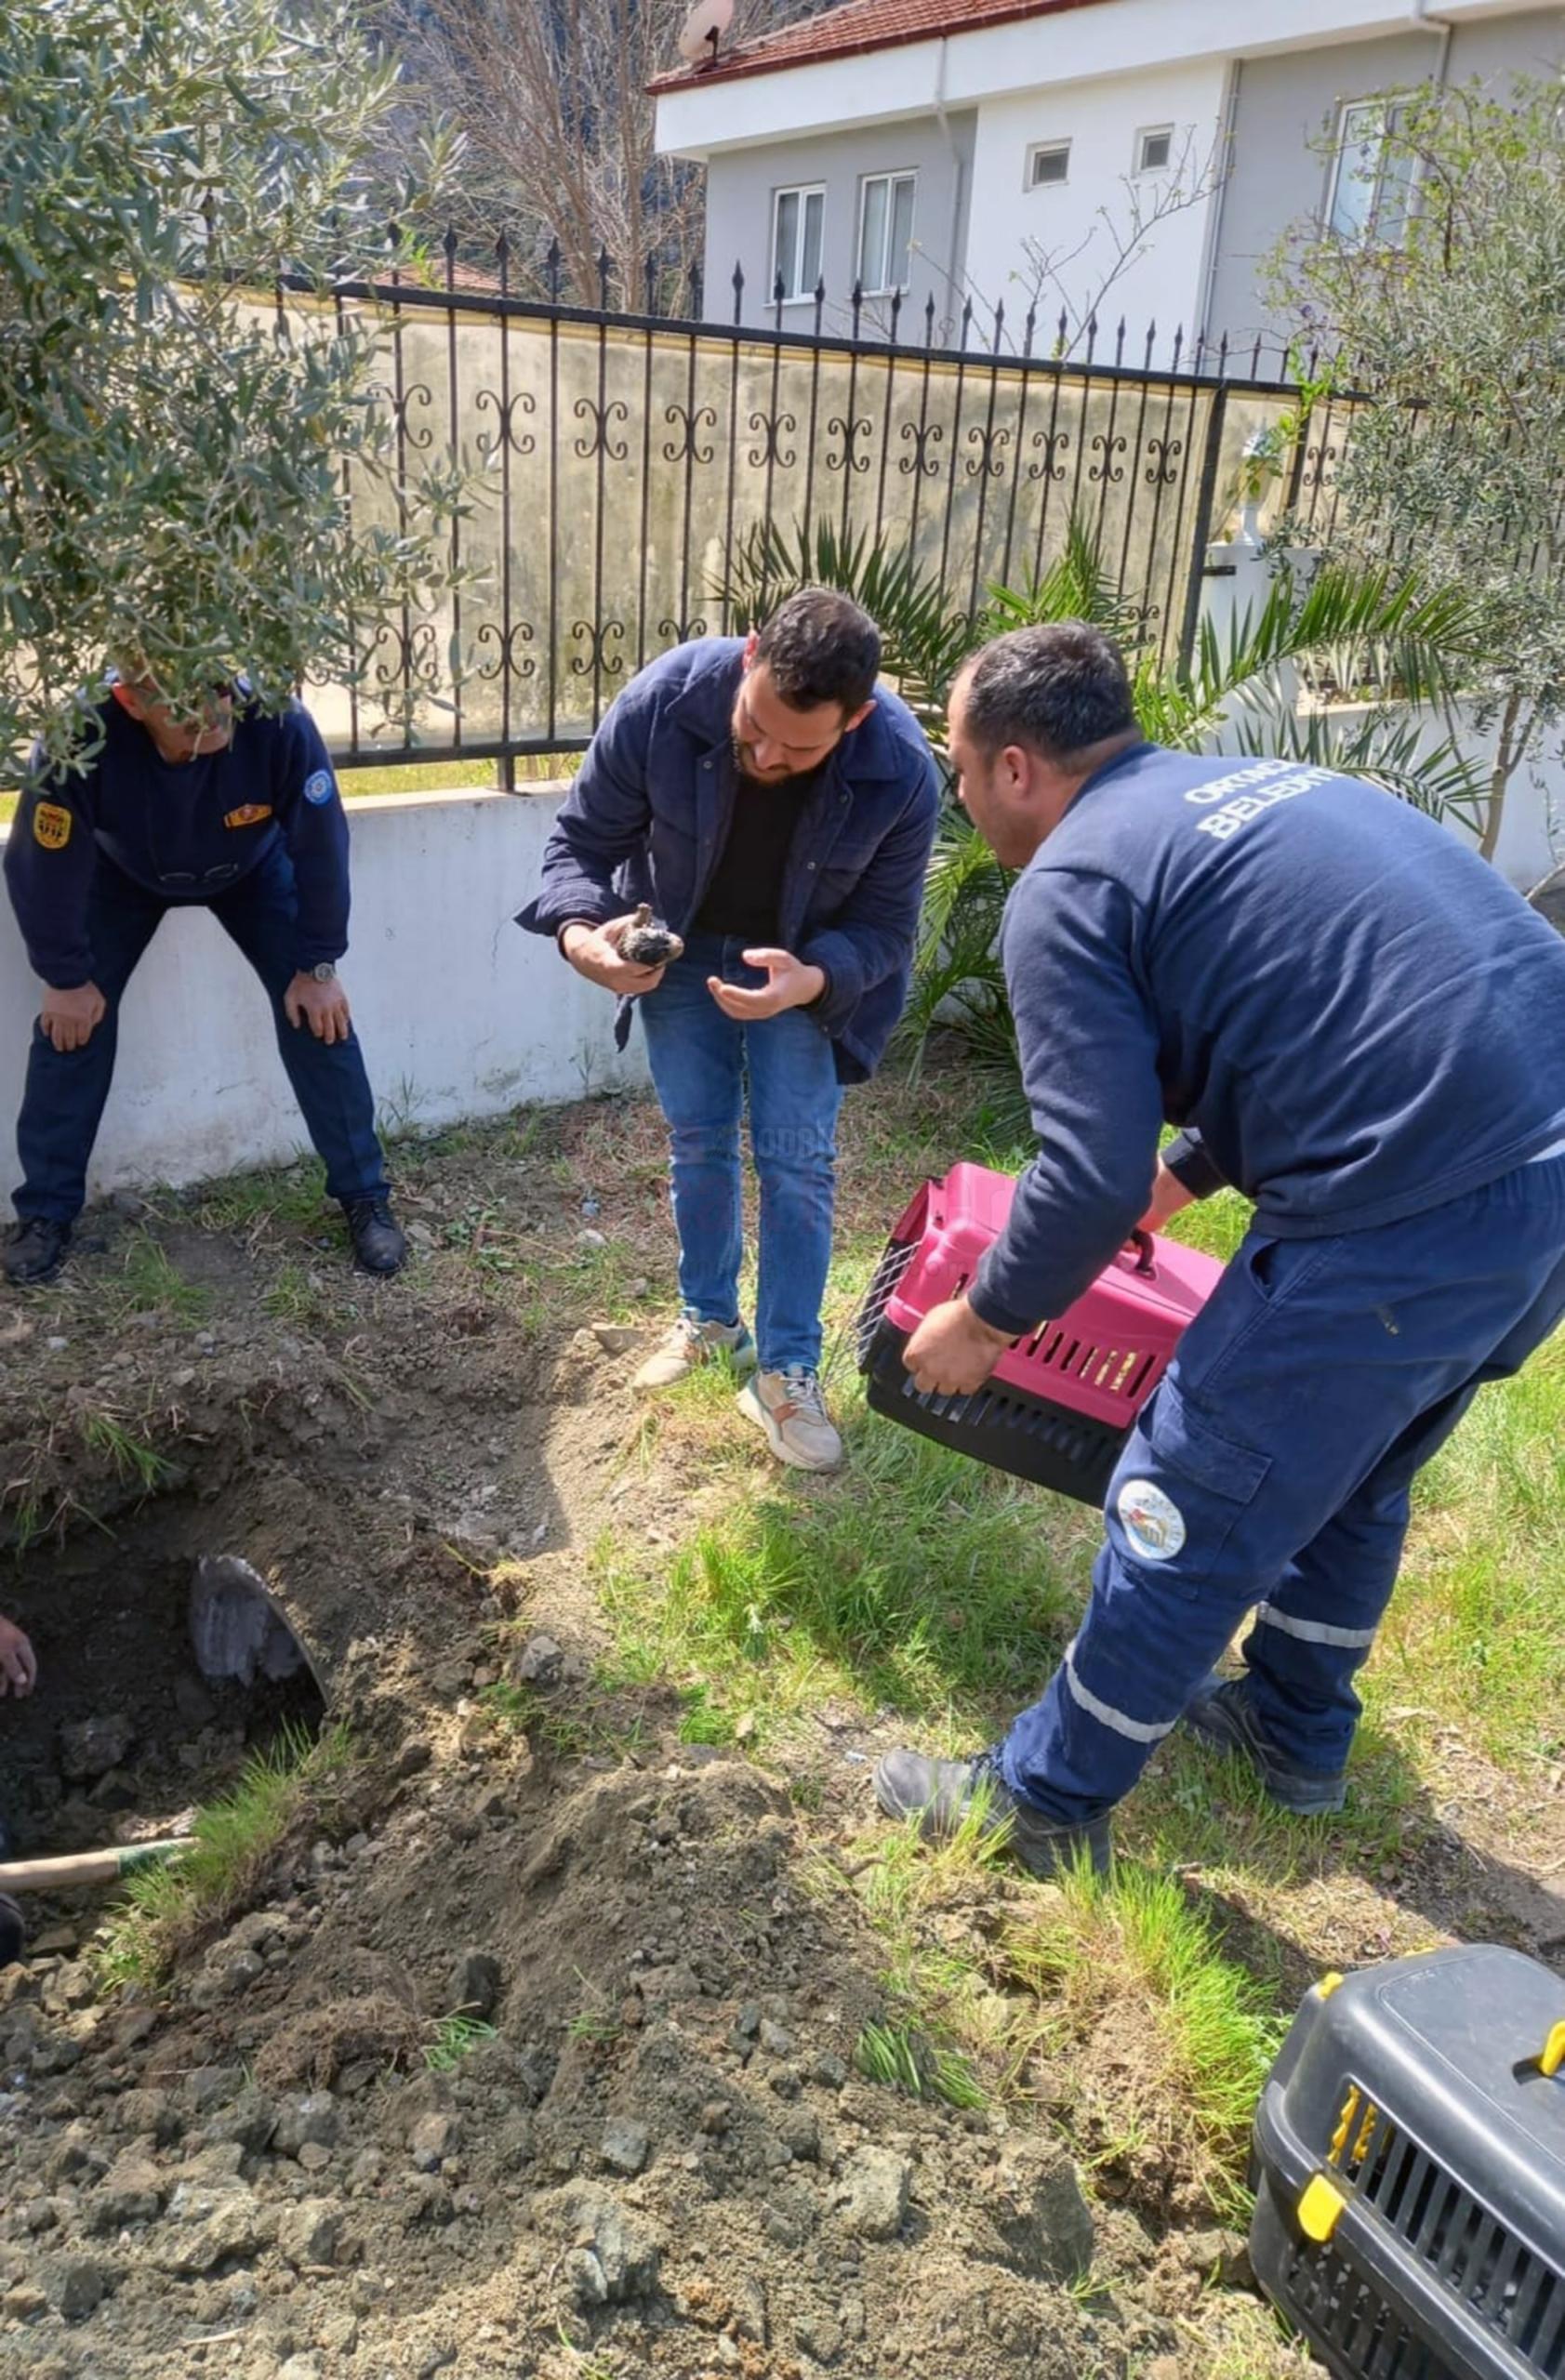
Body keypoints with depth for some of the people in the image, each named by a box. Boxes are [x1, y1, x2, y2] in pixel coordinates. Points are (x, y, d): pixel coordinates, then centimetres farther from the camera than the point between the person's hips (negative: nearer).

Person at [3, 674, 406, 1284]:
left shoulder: (279, 724, -40)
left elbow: (322, 848, -25)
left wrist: (318, 966, -18)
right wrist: (66, 977, -16)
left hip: (252, 868, 0)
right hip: (123, 874, 0)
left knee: (315, 1009, -11)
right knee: (74, 1016, -8)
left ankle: (365, 1196, 3)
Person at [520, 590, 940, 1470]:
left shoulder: (902, 773, -31)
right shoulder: (663, 700, -31)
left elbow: (885, 927, -18)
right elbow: (586, 836, -16)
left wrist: (812, 979, -39)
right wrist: (580, 929, -37)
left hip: (808, 965, -1)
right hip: (680, 948, 2)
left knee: (796, 1159, -4)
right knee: (698, 1140, 10)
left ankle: (788, 1370, 9)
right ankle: (710, 1320, 30)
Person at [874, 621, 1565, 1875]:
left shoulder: (1069, 887, -7)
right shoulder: (1249, 785, 19)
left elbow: (1092, 1180, -12)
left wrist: (985, 1322, 5)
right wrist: (1180, 1178, 38)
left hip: (1409, 1224, -9)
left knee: (1193, 1517, 8)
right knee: (1355, 1471, 28)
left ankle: (1043, 1800, 28)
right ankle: (1296, 1731, 49)